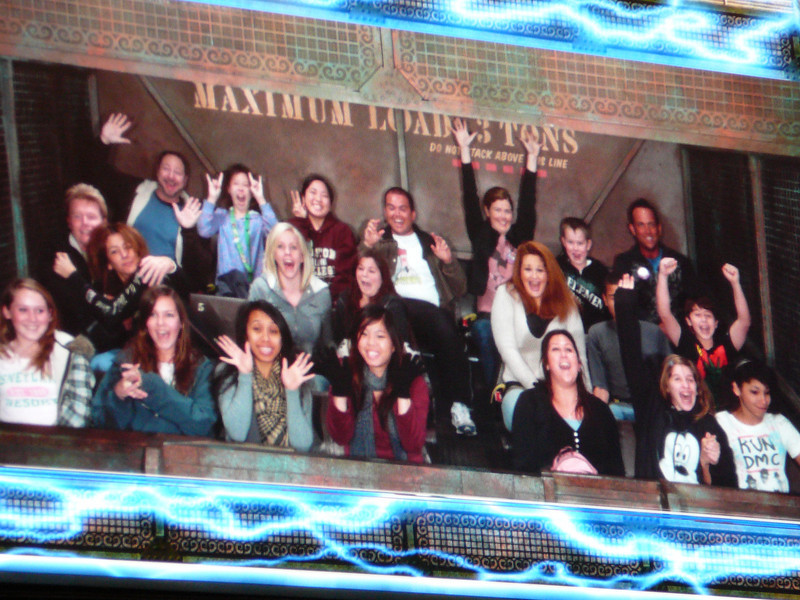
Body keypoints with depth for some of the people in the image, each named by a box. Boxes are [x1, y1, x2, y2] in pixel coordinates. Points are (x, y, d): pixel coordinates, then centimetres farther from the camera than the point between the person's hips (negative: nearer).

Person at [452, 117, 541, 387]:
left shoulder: (520, 237, 14)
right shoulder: (480, 236, 10)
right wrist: (465, 151, 4)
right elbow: (470, 197, 7)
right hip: (487, 314, -1)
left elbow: (528, 202, 14)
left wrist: (532, 157, 13)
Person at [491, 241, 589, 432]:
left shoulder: (564, 301, 13)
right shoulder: (507, 295, 8)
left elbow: (579, 354, 6)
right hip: (519, 385, -2)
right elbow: (507, 349, -2)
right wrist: (534, 386, -12)